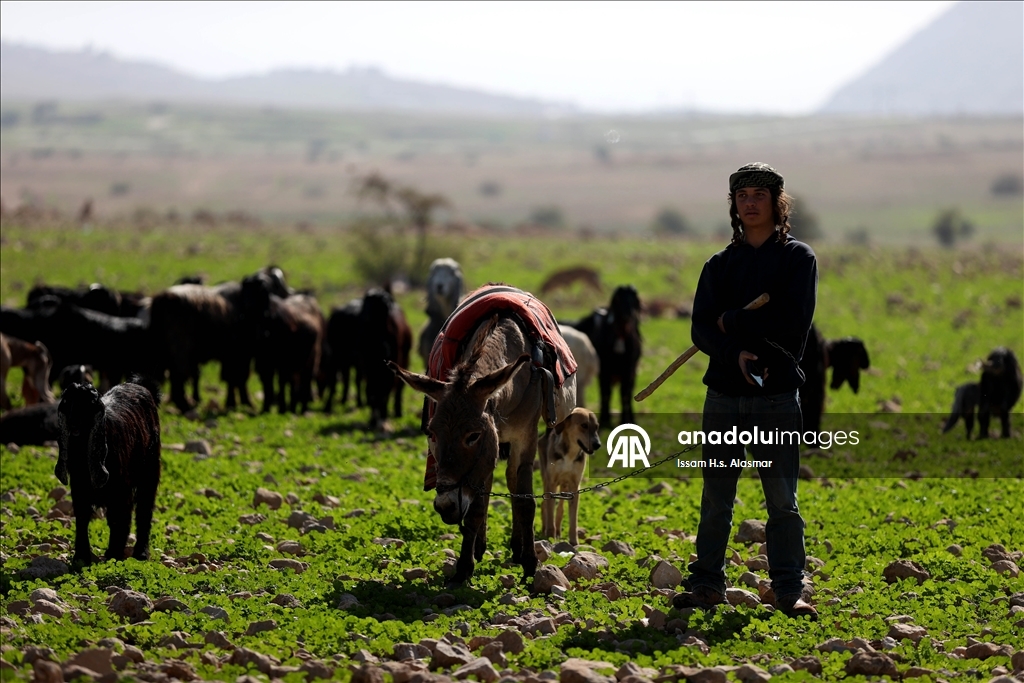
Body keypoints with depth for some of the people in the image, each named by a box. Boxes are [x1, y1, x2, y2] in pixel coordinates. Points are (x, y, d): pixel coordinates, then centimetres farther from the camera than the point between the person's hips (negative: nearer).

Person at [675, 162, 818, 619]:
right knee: (715, 498, 5)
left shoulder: (797, 257, 5)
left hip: (777, 395, -3)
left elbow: (794, 321, -10)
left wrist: (733, 322, -7)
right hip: (724, 391, 3)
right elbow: (701, 328, 2)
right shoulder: (719, 265, 15)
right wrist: (734, 353, -18)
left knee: (782, 498, -3)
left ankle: (789, 590, -1)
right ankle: (706, 585, 10)